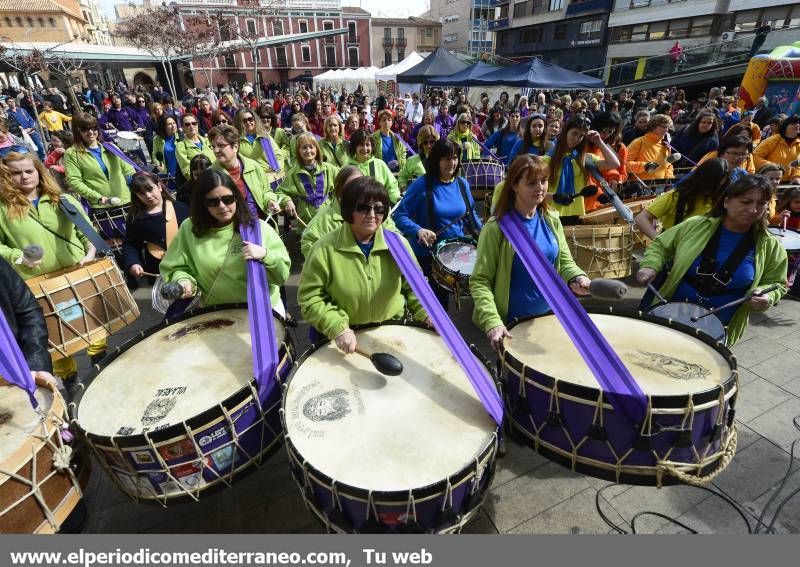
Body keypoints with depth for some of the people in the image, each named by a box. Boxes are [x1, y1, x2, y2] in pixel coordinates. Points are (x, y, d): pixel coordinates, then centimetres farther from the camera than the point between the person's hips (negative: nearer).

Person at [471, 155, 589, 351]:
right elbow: (479, 281, -18)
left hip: (550, 314, 6)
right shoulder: (496, 227, -17)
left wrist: (576, 277, -15)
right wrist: (492, 322, -30)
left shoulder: (551, 219, 0)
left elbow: (564, 261, 8)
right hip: (512, 322, -6)